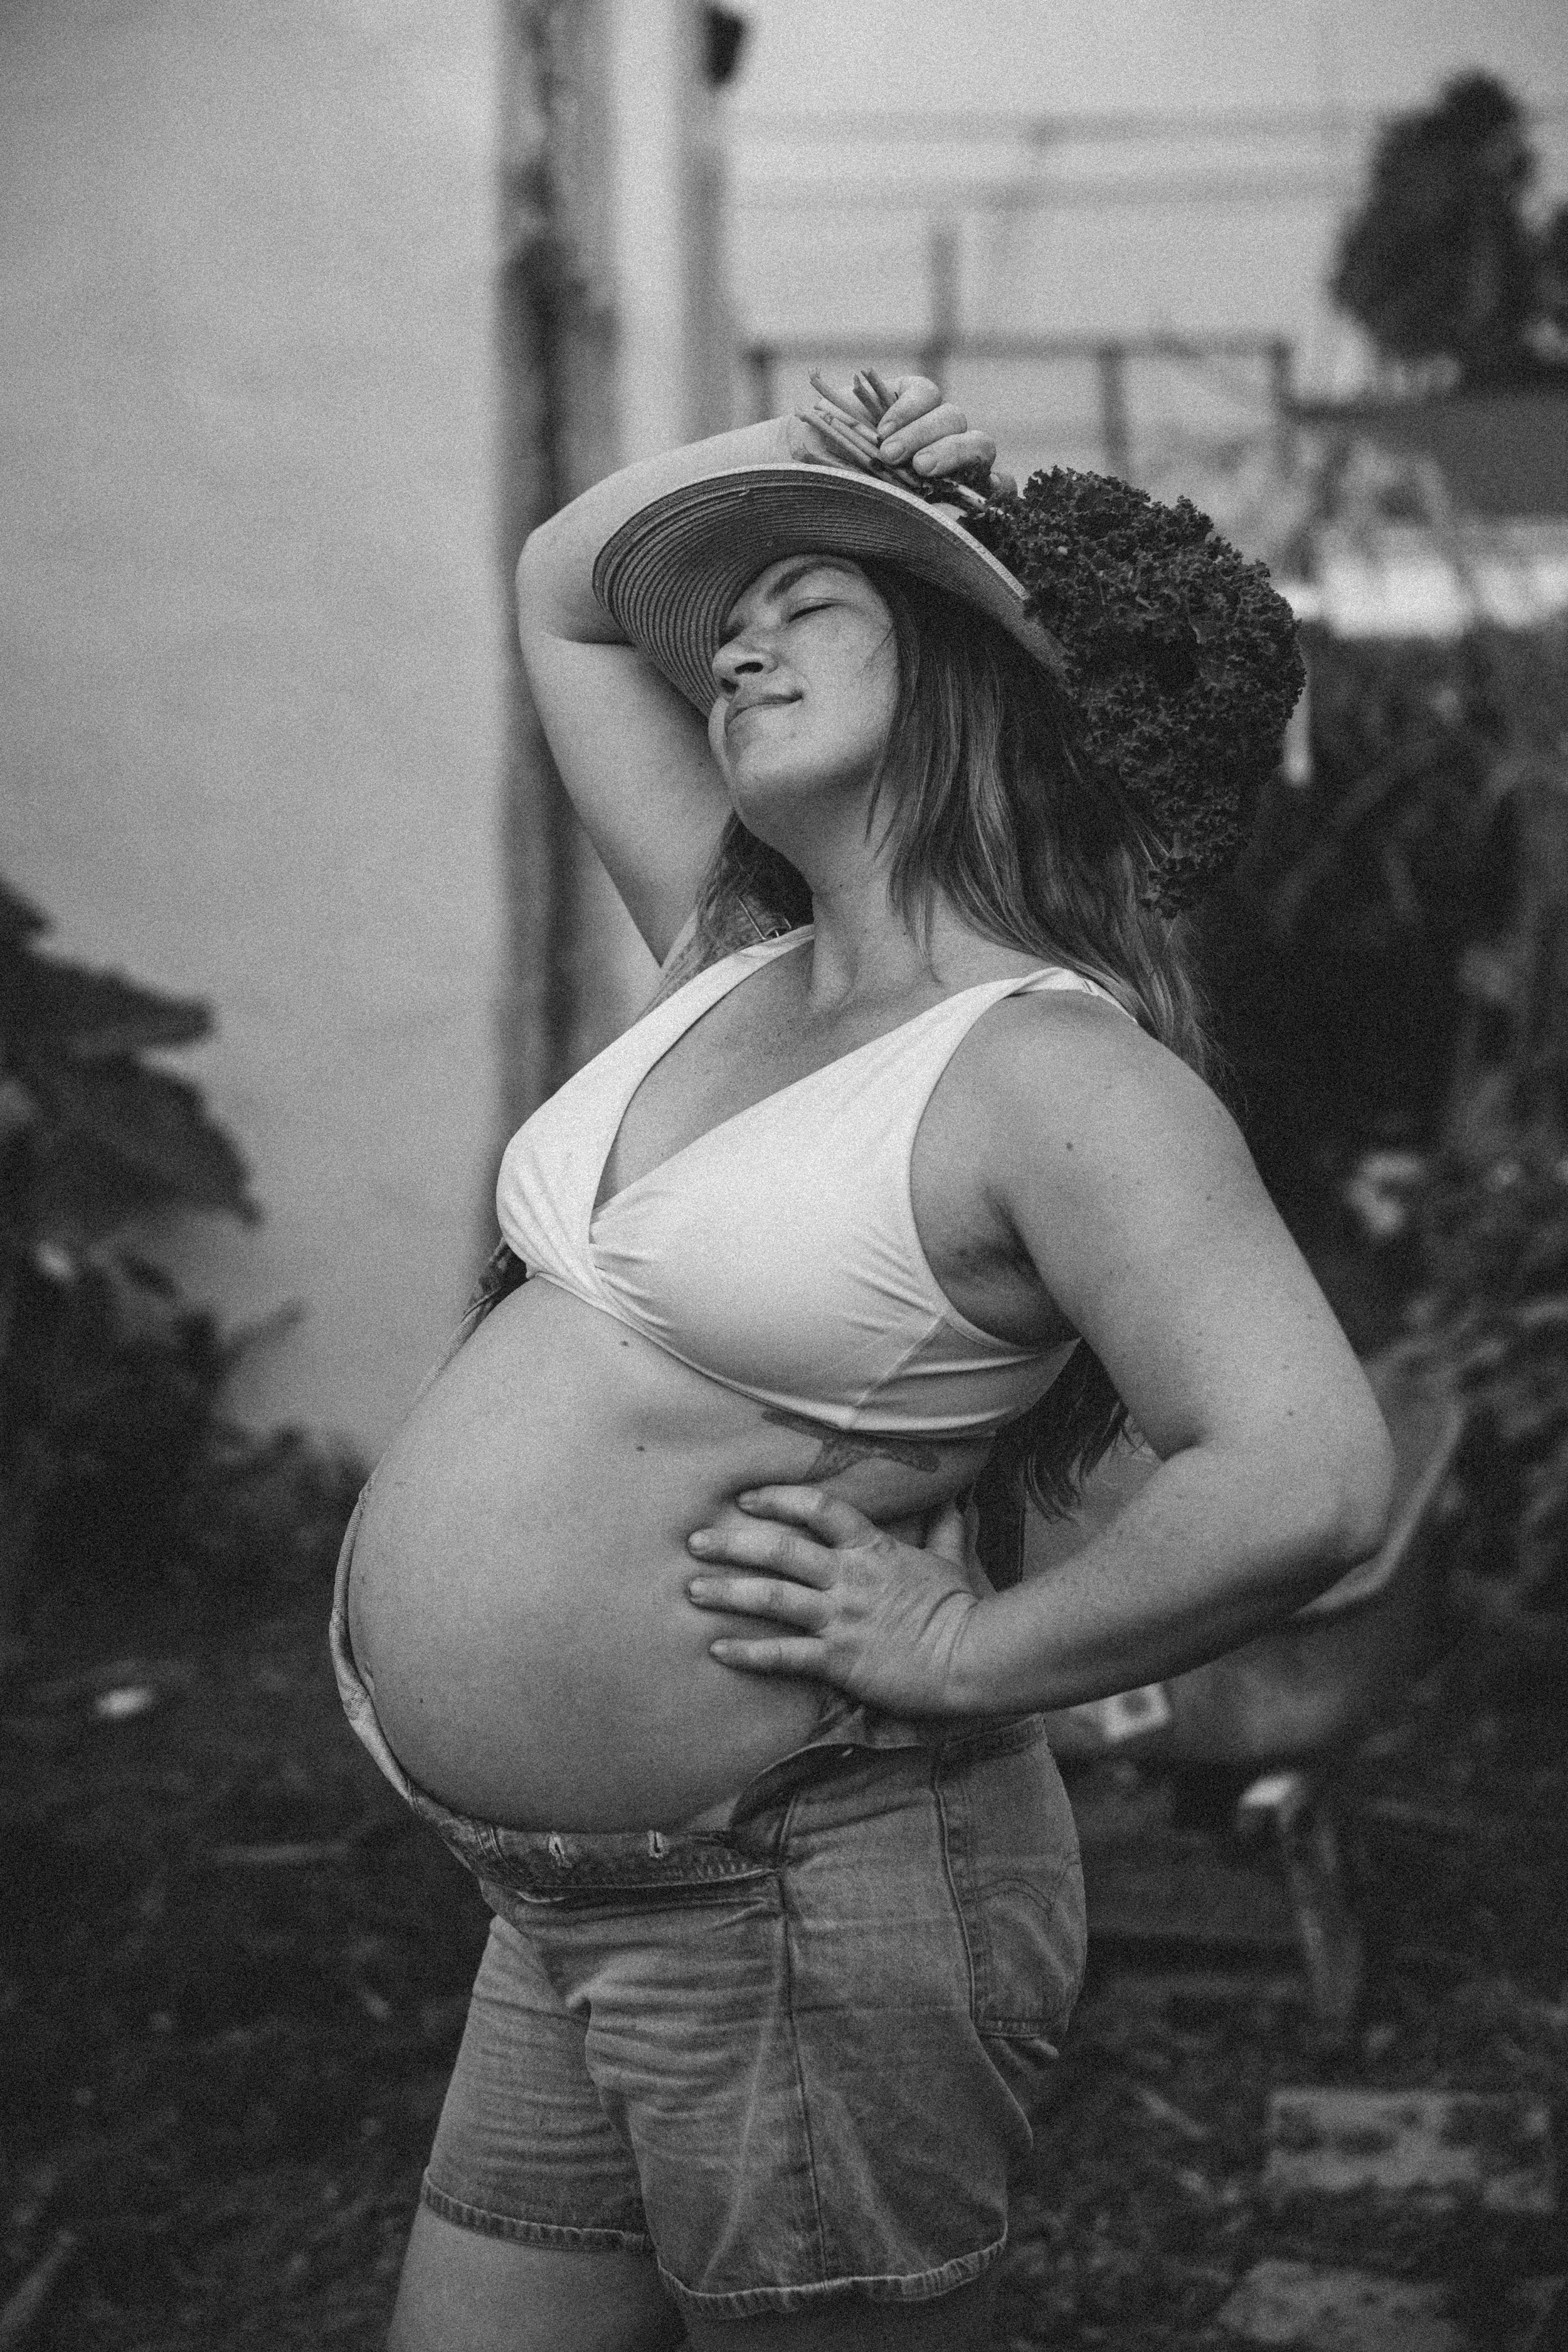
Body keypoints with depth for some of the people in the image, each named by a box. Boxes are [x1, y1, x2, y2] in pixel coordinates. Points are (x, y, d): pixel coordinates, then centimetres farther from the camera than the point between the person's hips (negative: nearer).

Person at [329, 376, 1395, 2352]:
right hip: (573, 1903, 8)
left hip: (803, 1897, -8)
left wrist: (966, 1652, -17)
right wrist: (812, 447, 7)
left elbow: (1308, 1479, -27)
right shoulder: (735, 962, 8)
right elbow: (567, 592, 21)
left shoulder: (1051, 1064, -16)